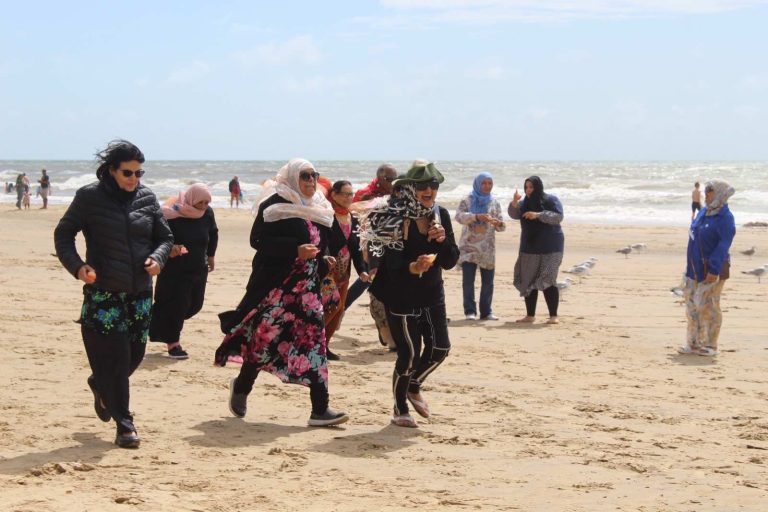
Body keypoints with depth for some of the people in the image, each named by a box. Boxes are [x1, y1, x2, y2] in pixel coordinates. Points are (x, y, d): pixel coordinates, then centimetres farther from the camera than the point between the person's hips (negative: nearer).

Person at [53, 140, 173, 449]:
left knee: (135, 354, 9)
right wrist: (76, 265, -15)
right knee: (114, 356, -7)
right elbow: (63, 234, 1)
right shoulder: (90, 197, -4)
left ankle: (100, 384, 41)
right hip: (103, 293, -4)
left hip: (140, 293, 5)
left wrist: (158, 258, -8)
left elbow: (165, 237, 13)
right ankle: (124, 424, 2)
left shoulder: (147, 198, 7)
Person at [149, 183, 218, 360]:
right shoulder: (173, 213, -19)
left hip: (198, 268, 6)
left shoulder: (207, 213, -2)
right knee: (176, 304, -9)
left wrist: (211, 255, 22)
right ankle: (172, 344, 3)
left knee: (195, 304, 10)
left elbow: (213, 233, 17)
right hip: (174, 268, -6)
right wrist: (169, 248, -32)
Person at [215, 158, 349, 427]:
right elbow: (258, 239, -14)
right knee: (267, 336, -3)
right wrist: (295, 249, -23)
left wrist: (324, 258, 6)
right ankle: (241, 387, 25)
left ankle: (320, 410, -4)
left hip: (308, 286, 6)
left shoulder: (320, 209, 15)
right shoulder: (275, 204, -7)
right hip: (276, 284, -6)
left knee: (314, 340, -2)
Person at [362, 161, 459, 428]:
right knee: (410, 352, -3)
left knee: (440, 348, 4)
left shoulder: (441, 215, 2)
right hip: (401, 295, -6)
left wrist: (442, 240, -18)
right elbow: (392, 265, -22)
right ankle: (400, 411, 17)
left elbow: (450, 262, 1)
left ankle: (414, 387, 34)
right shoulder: (397, 217, -16)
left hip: (432, 293, 6)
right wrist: (412, 268, -42)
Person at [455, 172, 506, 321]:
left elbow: (500, 226, 7)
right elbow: (459, 216, -17)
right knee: (468, 280, -7)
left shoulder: (494, 203, 9)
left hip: (487, 248, 3)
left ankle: (486, 311, 12)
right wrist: (477, 216, -30)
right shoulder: (467, 201, 1)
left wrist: (499, 223, -17)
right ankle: (470, 311, -1)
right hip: (468, 246, -3)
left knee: (488, 281, 4)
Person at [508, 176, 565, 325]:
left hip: (550, 248, -6)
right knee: (527, 281, 6)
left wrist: (538, 215, -23)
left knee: (547, 281, -14)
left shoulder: (551, 200, -2)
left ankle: (553, 316, -11)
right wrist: (514, 202, -22)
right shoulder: (525, 203, 12)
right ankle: (530, 315, 14)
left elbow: (558, 217, -14)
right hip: (529, 248, 6)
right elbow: (514, 214, -2)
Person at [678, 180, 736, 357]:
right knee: (692, 305, 10)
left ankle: (710, 346, 6)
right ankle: (693, 343, 17)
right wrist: (689, 266, 18)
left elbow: (723, 246, -19)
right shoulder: (703, 212, 12)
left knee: (708, 306, -4)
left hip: (712, 270, -8)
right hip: (695, 269, 8)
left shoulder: (725, 218, -14)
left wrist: (714, 270, -24)